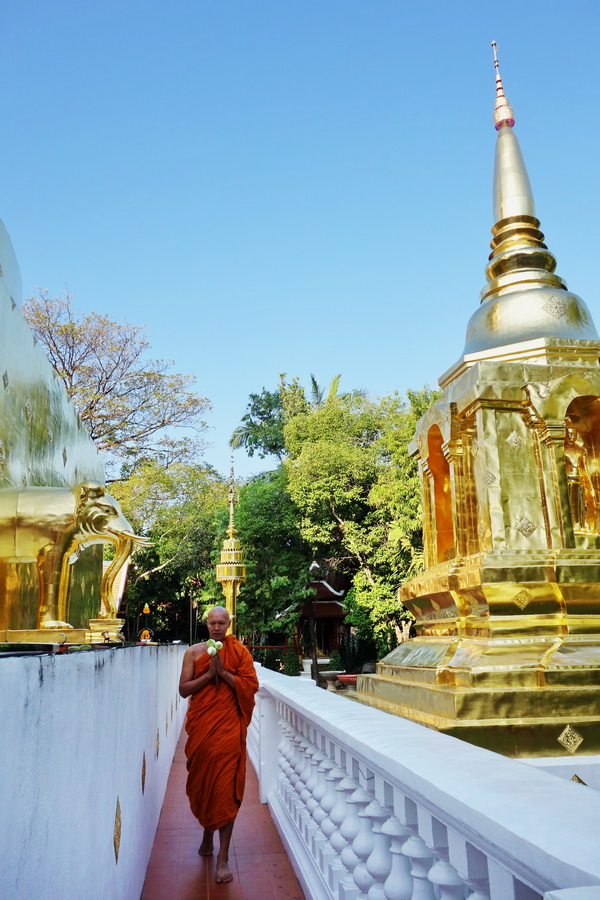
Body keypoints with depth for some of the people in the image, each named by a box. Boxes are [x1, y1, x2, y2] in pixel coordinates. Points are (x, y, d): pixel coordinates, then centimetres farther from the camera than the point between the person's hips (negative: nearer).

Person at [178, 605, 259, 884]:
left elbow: (251, 686, -7)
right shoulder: (194, 652, 3)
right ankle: (207, 833, 41)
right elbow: (183, 689, -2)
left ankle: (223, 858, 5)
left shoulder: (240, 652, 0)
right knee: (201, 782, 14)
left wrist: (223, 672, -15)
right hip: (200, 725, 2)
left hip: (228, 727, -2)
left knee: (225, 788, -3)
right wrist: (209, 673, -14)